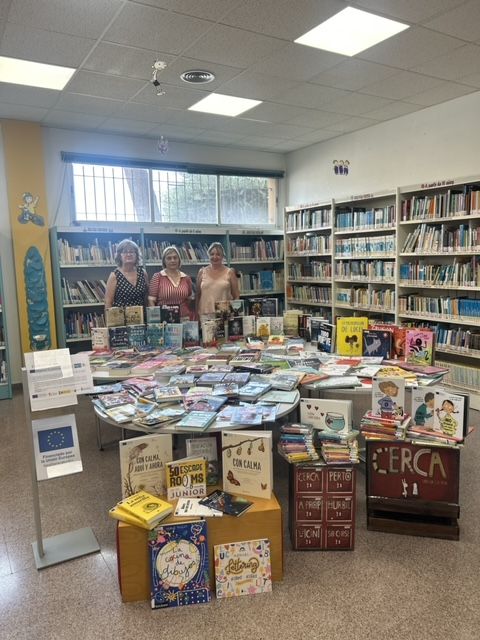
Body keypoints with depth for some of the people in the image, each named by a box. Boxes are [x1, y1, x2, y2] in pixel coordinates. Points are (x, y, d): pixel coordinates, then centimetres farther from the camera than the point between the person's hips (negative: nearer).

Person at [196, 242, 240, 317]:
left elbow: (236, 295, 6)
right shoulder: (202, 272, 9)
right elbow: (198, 295, 12)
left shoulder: (229, 272, 5)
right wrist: (196, 314, 8)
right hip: (205, 314, 1)